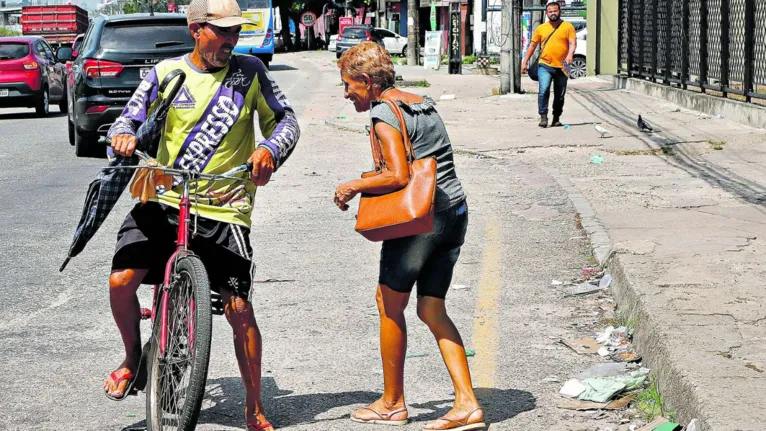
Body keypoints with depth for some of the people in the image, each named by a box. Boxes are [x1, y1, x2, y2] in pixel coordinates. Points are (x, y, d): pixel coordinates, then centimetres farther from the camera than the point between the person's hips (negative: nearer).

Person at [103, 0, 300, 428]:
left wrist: (270, 150, -18)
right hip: (164, 201, 1)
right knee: (121, 281, -15)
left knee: (239, 308, -5)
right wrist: (124, 135, -19)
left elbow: (286, 120, 4)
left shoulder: (250, 71, 2)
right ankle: (134, 357, 16)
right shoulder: (167, 72, 3)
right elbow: (130, 118, 5)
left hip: (224, 210, -1)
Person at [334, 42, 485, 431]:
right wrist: (368, 184, 19)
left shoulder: (384, 114, -12)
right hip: (453, 213, 9)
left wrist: (354, 186, -8)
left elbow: (398, 176, -21)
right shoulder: (422, 103, 16)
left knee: (390, 304, 6)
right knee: (431, 310, 11)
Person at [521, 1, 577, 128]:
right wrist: (525, 61, 10)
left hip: (561, 67, 0)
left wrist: (570, 55, -27)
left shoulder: (568, 27, 3)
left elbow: (573, 43, -7)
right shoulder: (541, 28, 9)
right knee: (544, 90, -19)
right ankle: (543, 117, -14)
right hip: (545, 66, 0)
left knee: (560, 95, 9)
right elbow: (533, 45, 14)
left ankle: (556, 119, 24)